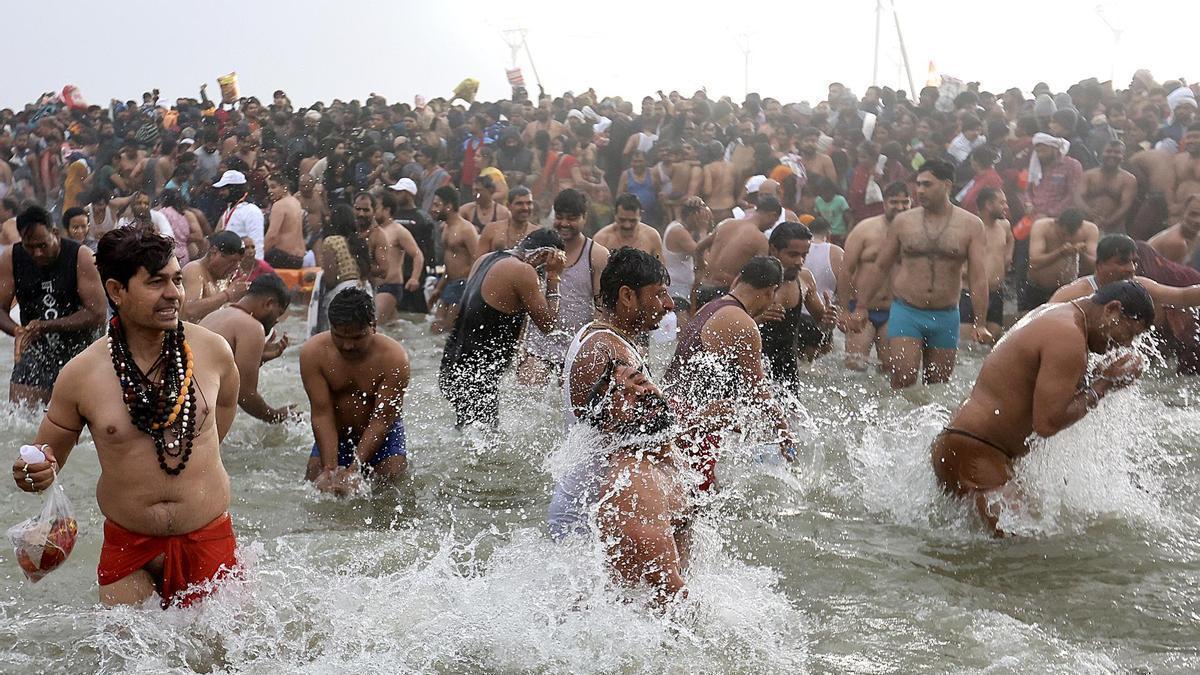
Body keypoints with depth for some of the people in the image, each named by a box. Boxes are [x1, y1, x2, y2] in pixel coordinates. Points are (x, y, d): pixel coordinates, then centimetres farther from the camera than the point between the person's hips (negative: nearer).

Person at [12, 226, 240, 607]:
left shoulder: (211, 350, -5)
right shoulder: (80, 374, -9)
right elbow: (47, 456, 3)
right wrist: (35, 475, -19)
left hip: (208, 538, 1)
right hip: (128, 547, 0)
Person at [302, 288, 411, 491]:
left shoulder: (394, 358, -26)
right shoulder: (313, 353, -21)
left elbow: (381, 420, -26)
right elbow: (322, 415, -23)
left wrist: (353, 471, -34)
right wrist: (330, 470, -33)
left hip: (382, 434, -1)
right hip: (333, 436, 2)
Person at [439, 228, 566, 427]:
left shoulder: (485, 260, 12)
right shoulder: (522, 271, -14)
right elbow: (548, 323, -8)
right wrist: (553, 276, -1)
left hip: (453, 365, 9)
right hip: (476, 376, -9)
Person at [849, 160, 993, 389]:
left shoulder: (971, 225, -1)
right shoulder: (903, 222, 2)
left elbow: (979, 278, -6)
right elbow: (881, 267, 10)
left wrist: (980, 324, -14)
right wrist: (860, 308, 7)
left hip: (946, 317, 1)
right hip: (905, 312, -1)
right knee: (903, 383, -13)